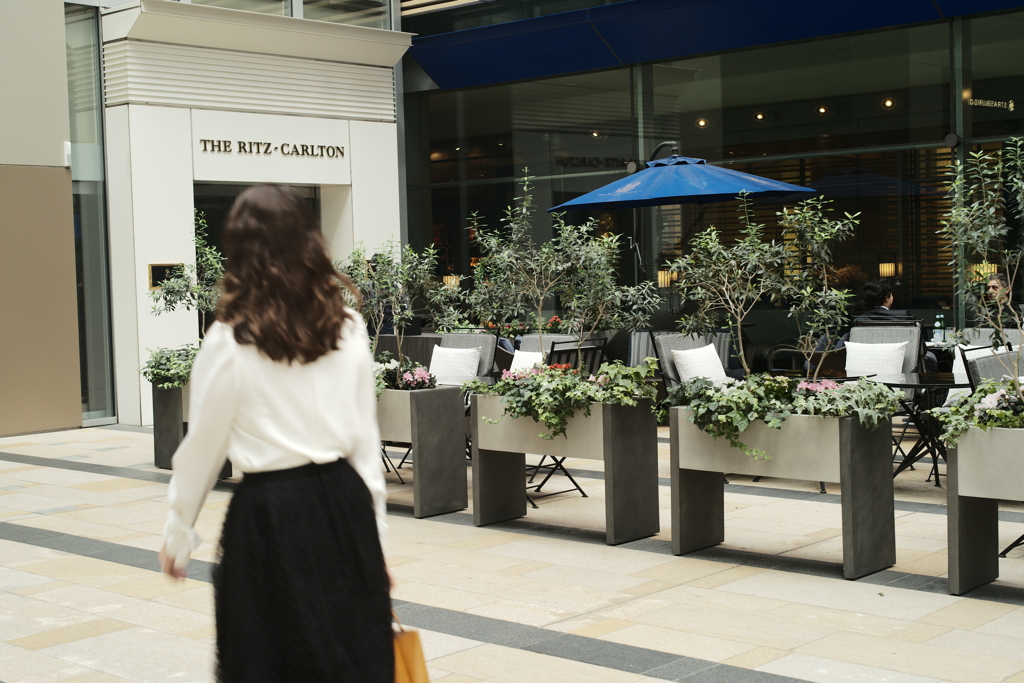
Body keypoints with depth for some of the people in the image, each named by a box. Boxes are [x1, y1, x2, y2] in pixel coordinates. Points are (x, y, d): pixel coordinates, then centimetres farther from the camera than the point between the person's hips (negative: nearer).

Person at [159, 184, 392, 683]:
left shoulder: (230, 340, -8)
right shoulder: (348, 328, 2)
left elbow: (203, 448, -1)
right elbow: (366, 439, 6)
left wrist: (178, 533, 13)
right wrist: (373, 529, 15)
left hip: (270, 511, -4)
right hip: (344, 503, 4)